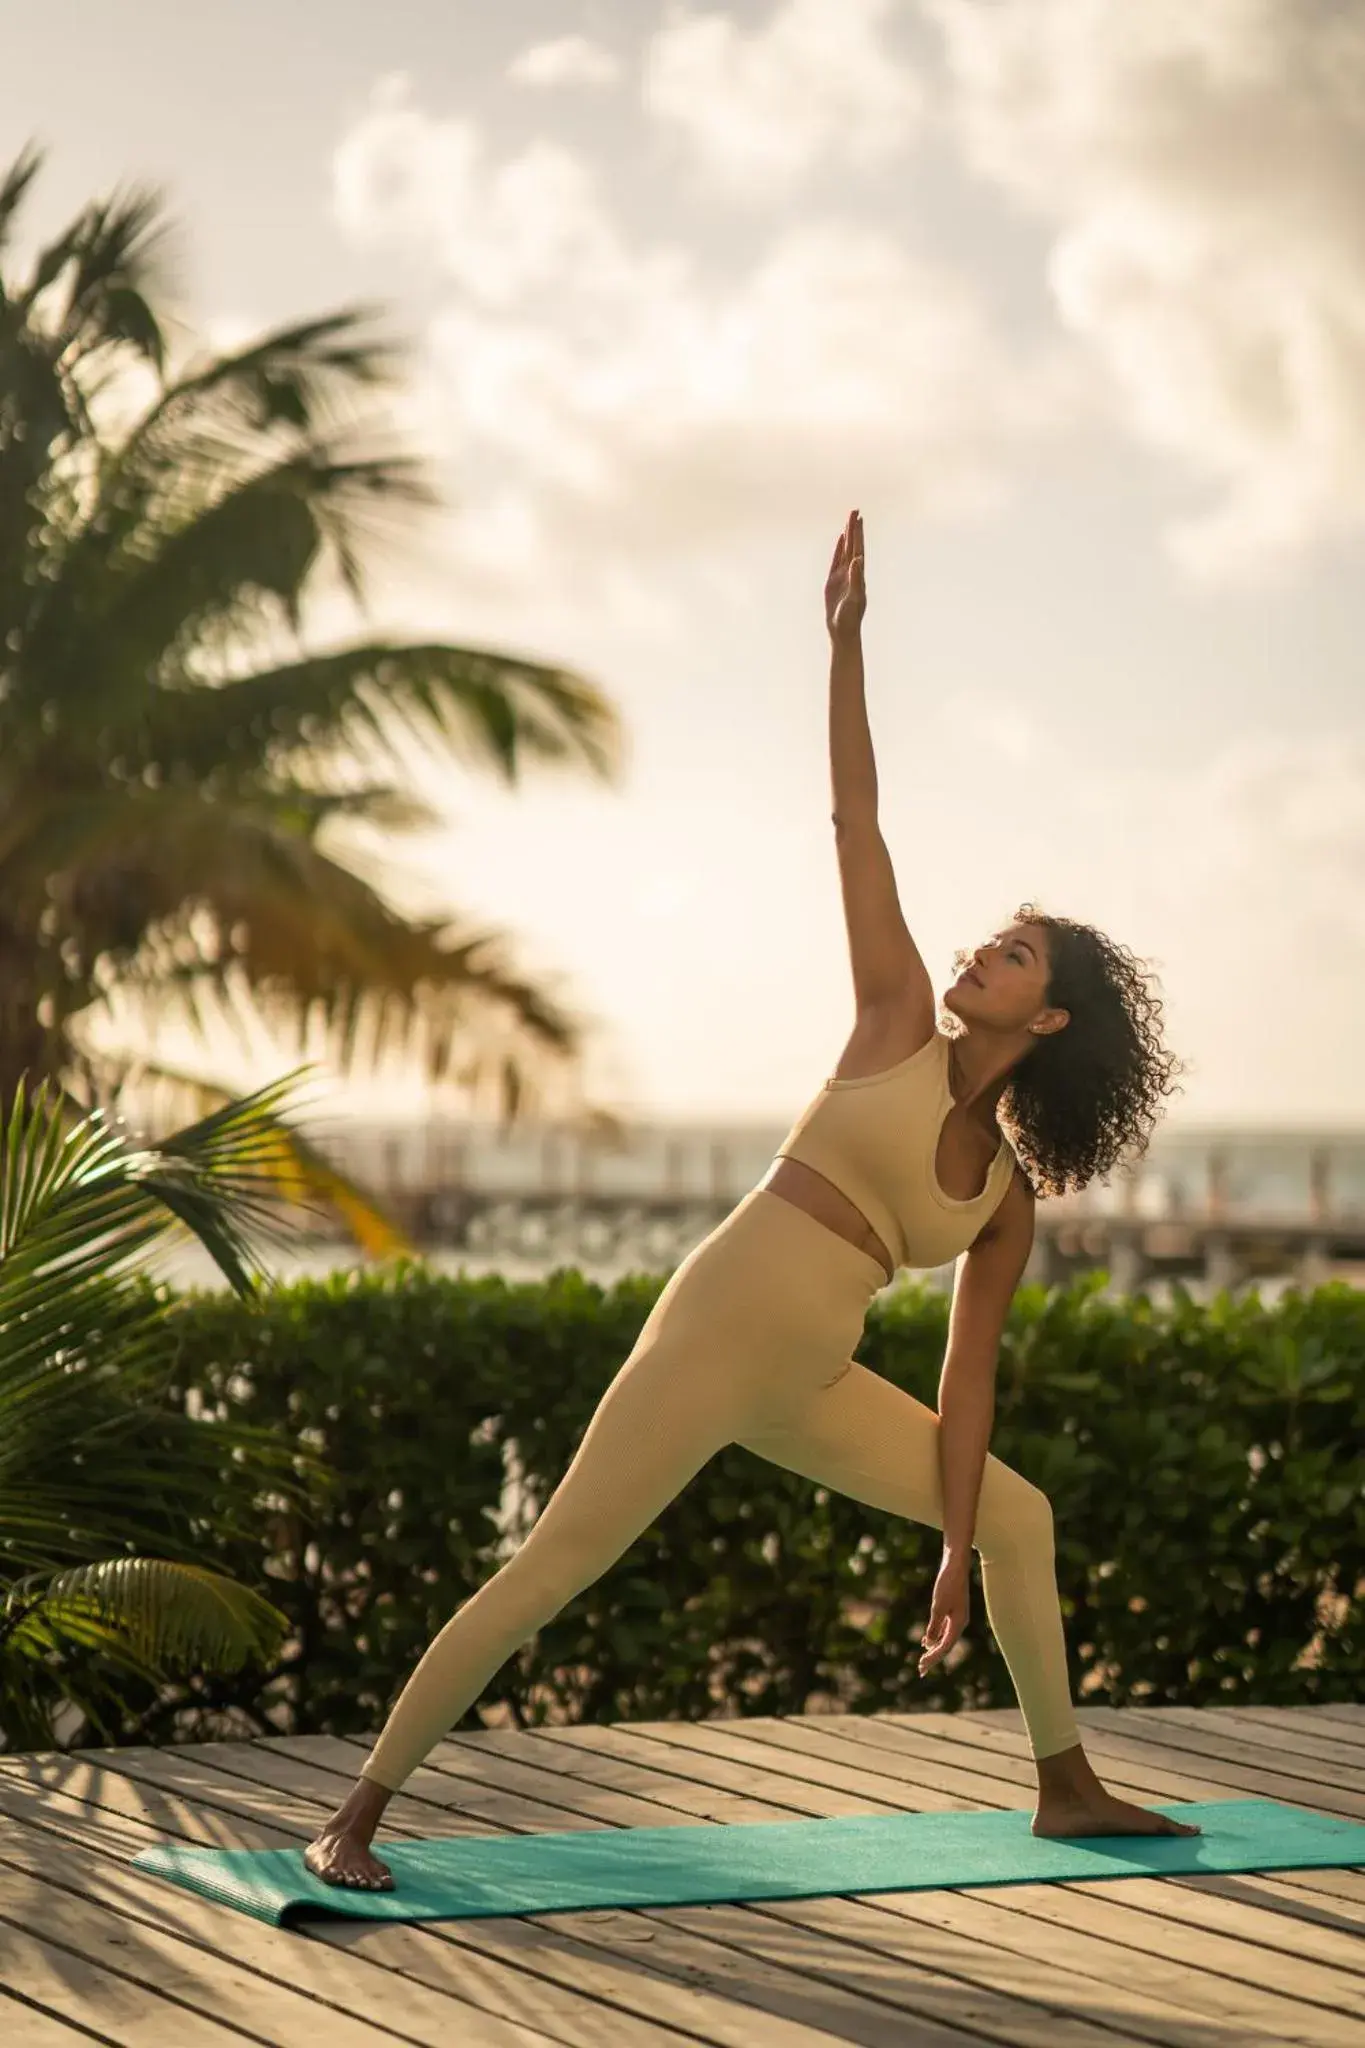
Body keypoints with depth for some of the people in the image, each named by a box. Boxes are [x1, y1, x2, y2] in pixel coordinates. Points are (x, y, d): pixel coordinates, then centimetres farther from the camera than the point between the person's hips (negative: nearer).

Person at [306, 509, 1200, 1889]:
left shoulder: (1008, 1195, 10)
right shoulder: (901, 1023, 0)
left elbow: (965, 1380, 11)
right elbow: (853, 822, -4)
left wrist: (954, 1555, 5)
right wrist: (845, 638, -8)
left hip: (811, 1387, 7)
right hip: (714, 1335, -6)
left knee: (1020, 1520, 13)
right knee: (545, 1578, -10)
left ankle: (1066, 1791, 26)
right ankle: (353, 1820, -3)